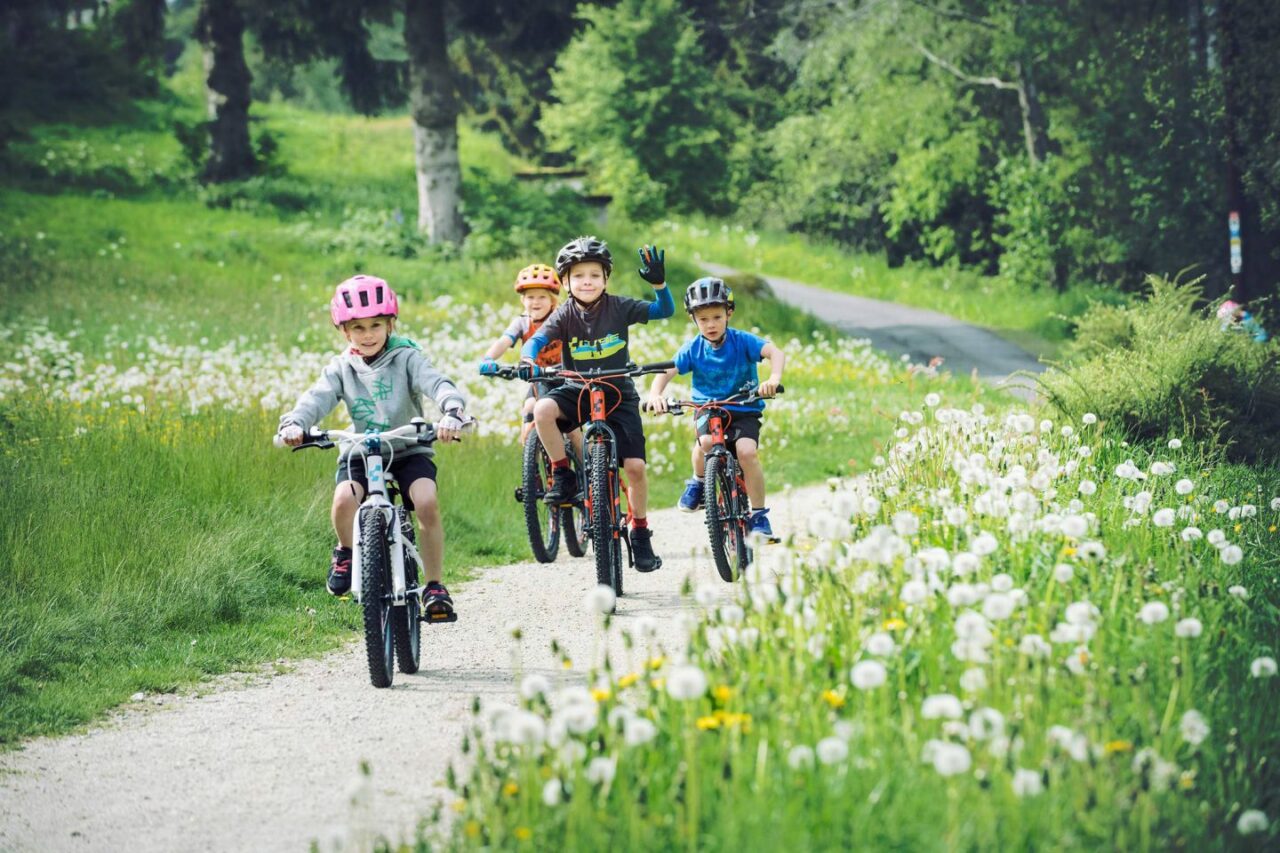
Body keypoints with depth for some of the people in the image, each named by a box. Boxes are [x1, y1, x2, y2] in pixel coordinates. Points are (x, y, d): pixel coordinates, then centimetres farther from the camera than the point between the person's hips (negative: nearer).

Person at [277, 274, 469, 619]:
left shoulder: (406, 358, -5)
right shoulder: (342, 368, 1)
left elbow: (437, 384, -20)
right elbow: (318, 398, -14)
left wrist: (452, 412, -43)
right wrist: (294, 423, -36)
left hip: (409, 450, -1)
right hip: (360, 451, 1)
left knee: (427, 503, -27)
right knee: (344, 500, -29)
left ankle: (435, 587, -12)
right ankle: (346, 552, 6)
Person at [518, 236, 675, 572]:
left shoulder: (618, 307, -8)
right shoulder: (564, 315, -8)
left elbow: (665, 311, -9)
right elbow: (536, 340, -21)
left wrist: (659, 283, -28)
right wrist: (527, 361, -43)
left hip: (618, 395, 0)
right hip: (577, 392, 0)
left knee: (635, 465, -10)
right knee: (542, 410, -32)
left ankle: (640, 533, 10)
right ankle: (562, 476, -13)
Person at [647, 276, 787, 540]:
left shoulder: (741, 341, -11)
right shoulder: (693, 349, -5)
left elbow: (775, 353, -23)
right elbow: (666, 372, -10)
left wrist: (774, 378, -45)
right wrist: (655, 394, -32)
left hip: (744, 410, -1)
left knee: (747, 451, -28)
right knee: (705, 442, -33)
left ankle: (760, 515, -13)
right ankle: (698, 483, -1)